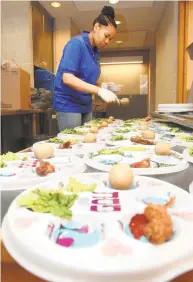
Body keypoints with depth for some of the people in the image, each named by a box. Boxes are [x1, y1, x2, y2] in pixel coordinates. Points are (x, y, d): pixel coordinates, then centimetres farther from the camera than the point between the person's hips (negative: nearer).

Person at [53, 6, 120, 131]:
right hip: (68, 104, -8)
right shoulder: (76, 43, -12)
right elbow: (67, 78, -24)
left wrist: (103, 90, -2)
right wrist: (99, 91, -31)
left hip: (86, 105, 8)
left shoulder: (96, 52, 10)